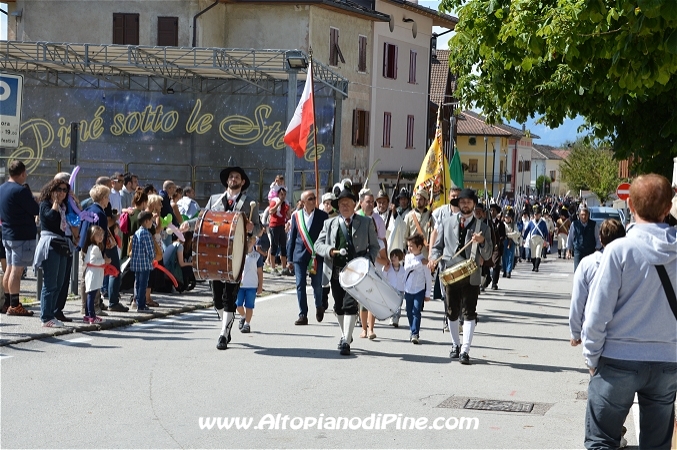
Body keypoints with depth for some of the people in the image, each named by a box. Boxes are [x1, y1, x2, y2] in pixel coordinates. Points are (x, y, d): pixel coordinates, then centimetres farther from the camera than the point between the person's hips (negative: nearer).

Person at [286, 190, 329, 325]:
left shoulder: (322, 216, 2)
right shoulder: (296, 216, 6)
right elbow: (292, 237, 9)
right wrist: (290, 258, 6)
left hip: (317, 256, -1)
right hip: (300, 256, 1)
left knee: (317, 285, 4)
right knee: (300, 285, -1)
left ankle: (319, 307, 32)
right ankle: (303, 315, 4)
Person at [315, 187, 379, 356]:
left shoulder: (366, 223, 9)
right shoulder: (329, 224, 12)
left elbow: (374, 246, 10)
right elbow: (318, 244, 8)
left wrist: (368, 260, -8)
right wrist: (330, 251, -13)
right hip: (336, 271, 3)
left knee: (350, 304, -14)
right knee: (339, 306, 10)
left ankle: (346, 341, -12)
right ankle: (345, 335, 31)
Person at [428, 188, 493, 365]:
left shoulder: (482, 227, 6)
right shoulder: (446, 224, 11)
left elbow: (487, 255, 2)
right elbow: (437, 246, 15)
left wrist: (482, 242, -18)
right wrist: (434, 258, -6)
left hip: (472, 276, -2)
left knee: (469, 313, -6)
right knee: (452, 312, 10)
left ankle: (465, 350, -5)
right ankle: (455, 345, 27)